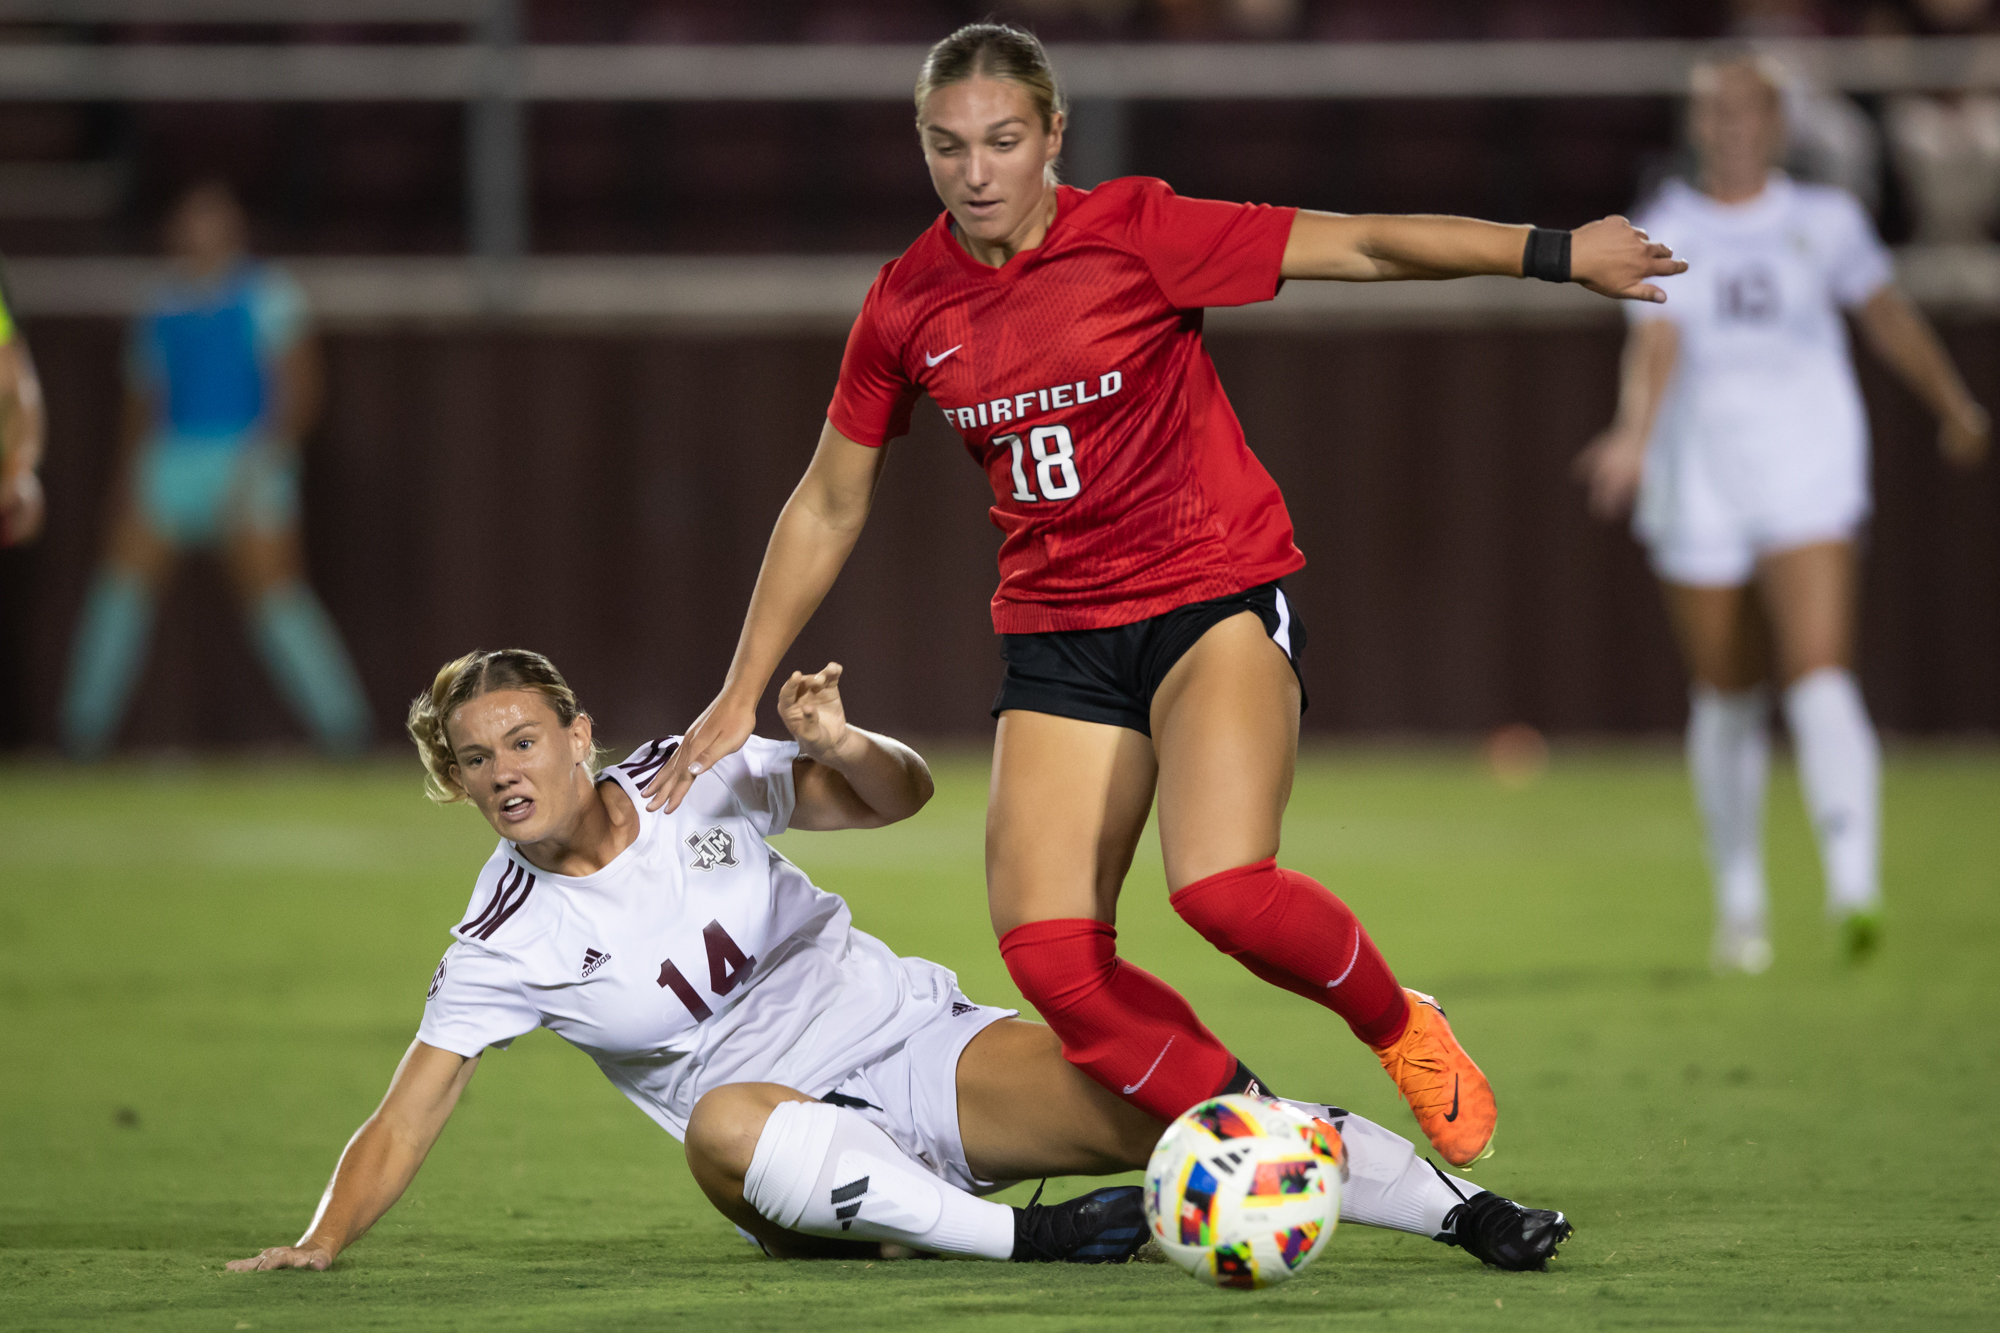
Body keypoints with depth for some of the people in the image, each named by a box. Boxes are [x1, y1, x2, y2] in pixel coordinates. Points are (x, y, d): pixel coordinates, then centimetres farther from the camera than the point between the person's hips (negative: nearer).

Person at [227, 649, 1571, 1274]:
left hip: (923, 1043, 2)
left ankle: (1465, 1207, -20)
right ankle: (1019, 1236, -39)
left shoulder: (695, 777, 0)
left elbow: (901, 794, 8)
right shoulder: (504, 943, -4)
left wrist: (840, 745, -14)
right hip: (801, 1143, -2)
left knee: (1161, 1107, -22)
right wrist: (320, 1245, -20)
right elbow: (403, 1120, -6)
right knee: (726, 1125, -39)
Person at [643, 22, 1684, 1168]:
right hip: (1055, 634, 4)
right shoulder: (907, 310, 2)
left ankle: (1403, 1030, 2)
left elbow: (1362, 248, -9)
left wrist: (1553, 251, -16)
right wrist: (743, 693, 15)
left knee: (1222, 887, -28)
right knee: (1051, 957, -14)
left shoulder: (1136, 234, -10)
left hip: (1217, 595, -4)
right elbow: (829, 506, 14)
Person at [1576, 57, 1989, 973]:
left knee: (1820, 676, -17)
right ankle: (1738, 902, 23)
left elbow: (1888, 318, 21)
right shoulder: (1664, 235, 3)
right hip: (1699, 479, 1)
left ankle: (1854, 888, -26)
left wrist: (1956, 408, 33)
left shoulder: (1823, 222, 6)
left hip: (1810, 475, -1)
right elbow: (1656, 341, -12)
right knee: (1726, 700, 8)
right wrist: (1634, 433, -31)